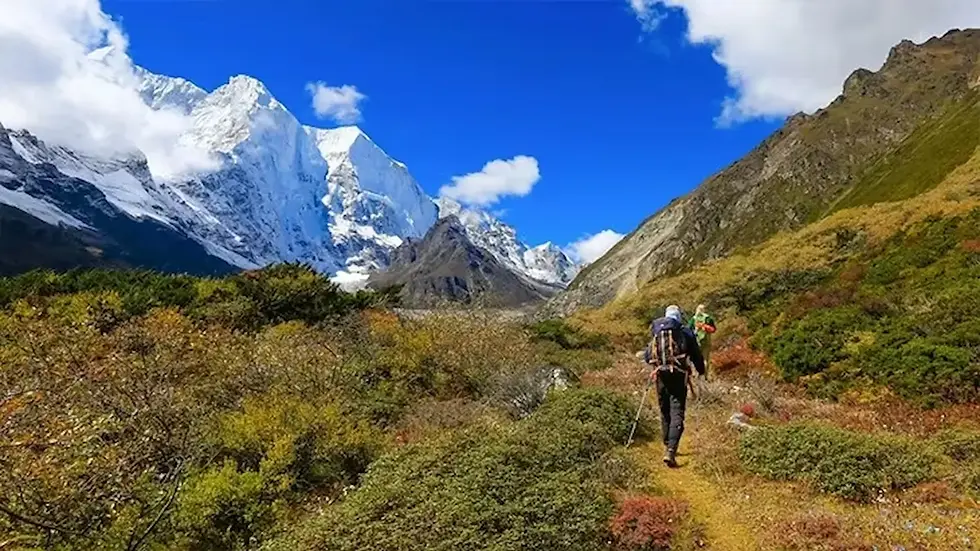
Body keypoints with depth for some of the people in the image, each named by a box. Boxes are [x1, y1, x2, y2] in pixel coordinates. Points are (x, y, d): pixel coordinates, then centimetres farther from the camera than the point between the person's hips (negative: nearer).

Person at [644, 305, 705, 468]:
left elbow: (647, 355, 13)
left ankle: (668, 447, 29)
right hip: (679, 376, -3)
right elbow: (696, 355, 6)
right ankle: (670, 451, -17)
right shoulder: (685, 332, 2)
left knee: (665, 413, 17)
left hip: (661, 376, 3)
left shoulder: (656, 334, 10)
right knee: (677, 413, -5)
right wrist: (701, 372, 22)